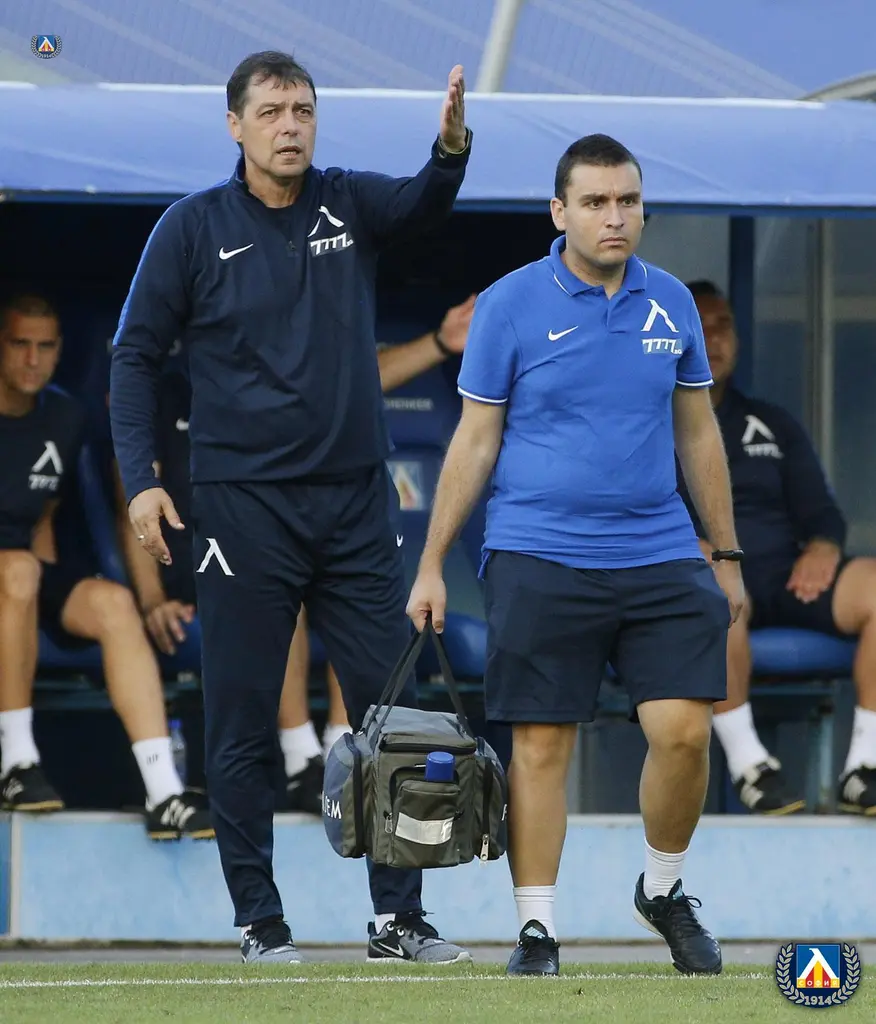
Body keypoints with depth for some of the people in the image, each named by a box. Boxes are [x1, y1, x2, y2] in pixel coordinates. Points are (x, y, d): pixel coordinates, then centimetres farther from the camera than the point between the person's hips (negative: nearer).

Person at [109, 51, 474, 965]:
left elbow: (425, 204, -14)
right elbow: (135, 357, 3)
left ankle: (397, 917, 7)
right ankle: (259, 921, 8)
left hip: (357, 504, 3)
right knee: (243, 723, 0)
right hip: (242, 506, -3)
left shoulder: (349, 205, 6)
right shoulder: (193, 228, -1)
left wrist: (452, 144, -37)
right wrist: (139, 479, -8)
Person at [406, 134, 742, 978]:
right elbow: (474, 441, 1)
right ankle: (536, 930, 6)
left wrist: (727, 555, 15)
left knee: (684, 731, -6)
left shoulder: (672, 304, 7)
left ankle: (664, 891, 17)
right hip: (539, 559, -3)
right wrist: (431, 567, -1)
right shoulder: (511, 305, -3)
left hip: (659, 557, 3)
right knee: (540, 744, -2)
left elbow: (697, 433, 15)